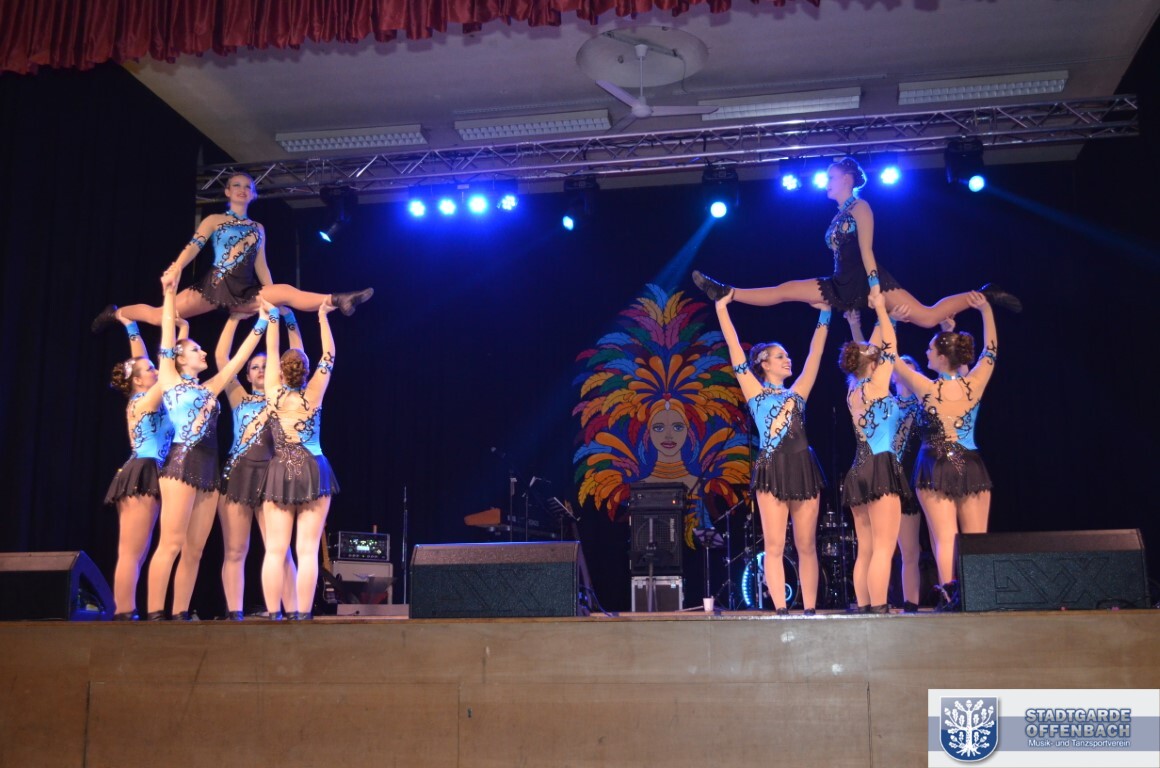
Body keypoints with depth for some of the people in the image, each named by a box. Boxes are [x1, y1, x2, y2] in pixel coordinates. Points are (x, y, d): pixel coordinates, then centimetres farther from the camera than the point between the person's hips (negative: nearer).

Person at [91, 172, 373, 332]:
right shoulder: (214, 220, 9)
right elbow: (194, 245, -6)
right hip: (214, 285, -2)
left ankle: (337, 302, -37)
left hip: (244, 292, 3)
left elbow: (261, 266, 18)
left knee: (286, 292, -24)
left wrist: (272, 300, 10)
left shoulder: (258, 228, 21)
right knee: (161, 316, -12)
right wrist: (175, 269, -24)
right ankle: (117, 313, 14)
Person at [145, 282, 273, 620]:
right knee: (171, 544, -12)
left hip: (208, 469, 7)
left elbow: (239, 357, 22)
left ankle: (180, 614, 6)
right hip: (181, 464, -7)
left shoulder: (209, 388, 20)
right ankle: (154, 614, -12)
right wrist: (169, 296, -2)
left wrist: (262, 322, 23)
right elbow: (167, 336, 0)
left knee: (194, 550, 4)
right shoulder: (169, 379, 7)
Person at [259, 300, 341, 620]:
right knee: (307, 550, -3)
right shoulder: (313, 395, -5)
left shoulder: (274, 393, -3)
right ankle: (303, 614, -6)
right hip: (313, 472, -1)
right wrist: (322, 315, 8)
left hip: (279, 473, 1)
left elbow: (271, 351, 7)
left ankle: (273, 615, -1)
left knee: (275, 550, 1)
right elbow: (328, 356, 2)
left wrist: (274, 317, 16)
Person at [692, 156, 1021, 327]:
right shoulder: (839, 215, 20)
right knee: (782, 291, 2)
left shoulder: (860, 207, -4)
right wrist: (848, 301, 20)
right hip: (844, 287, 8)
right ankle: (727, 294, 2)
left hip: (869, 282, -8)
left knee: (928, 317, -18)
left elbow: (866, 250, -14)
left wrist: (874, 286, -21)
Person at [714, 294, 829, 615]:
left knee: (807, 545, 3)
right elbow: (734, 347, 4)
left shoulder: (797, 393, 18)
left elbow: (815, 354, 19)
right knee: (774, 545, -5)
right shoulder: (756, 393, 8)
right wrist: (722, 307, 4)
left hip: (804, 468, 4)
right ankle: (780, 609, -4)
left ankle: (810, 609, 5)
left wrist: (824, 317, 20)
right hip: (772, 471, -4)